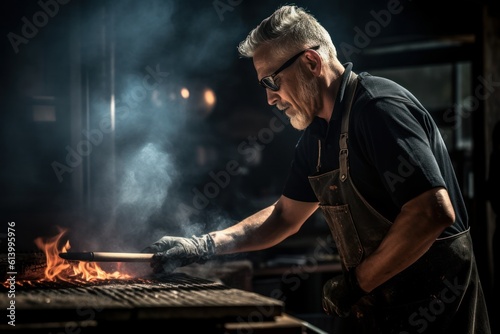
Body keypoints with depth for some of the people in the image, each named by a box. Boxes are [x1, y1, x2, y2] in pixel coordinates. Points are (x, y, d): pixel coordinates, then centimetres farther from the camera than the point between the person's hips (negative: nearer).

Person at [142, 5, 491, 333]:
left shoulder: (380, 108, -20)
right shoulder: (318, 135, 9)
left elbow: (433, 211, -29)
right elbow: (284, 216, 19)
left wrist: (356, 282, -19)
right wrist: (201, 247, 9)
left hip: (430, 305, -8)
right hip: (377, 302, 8)